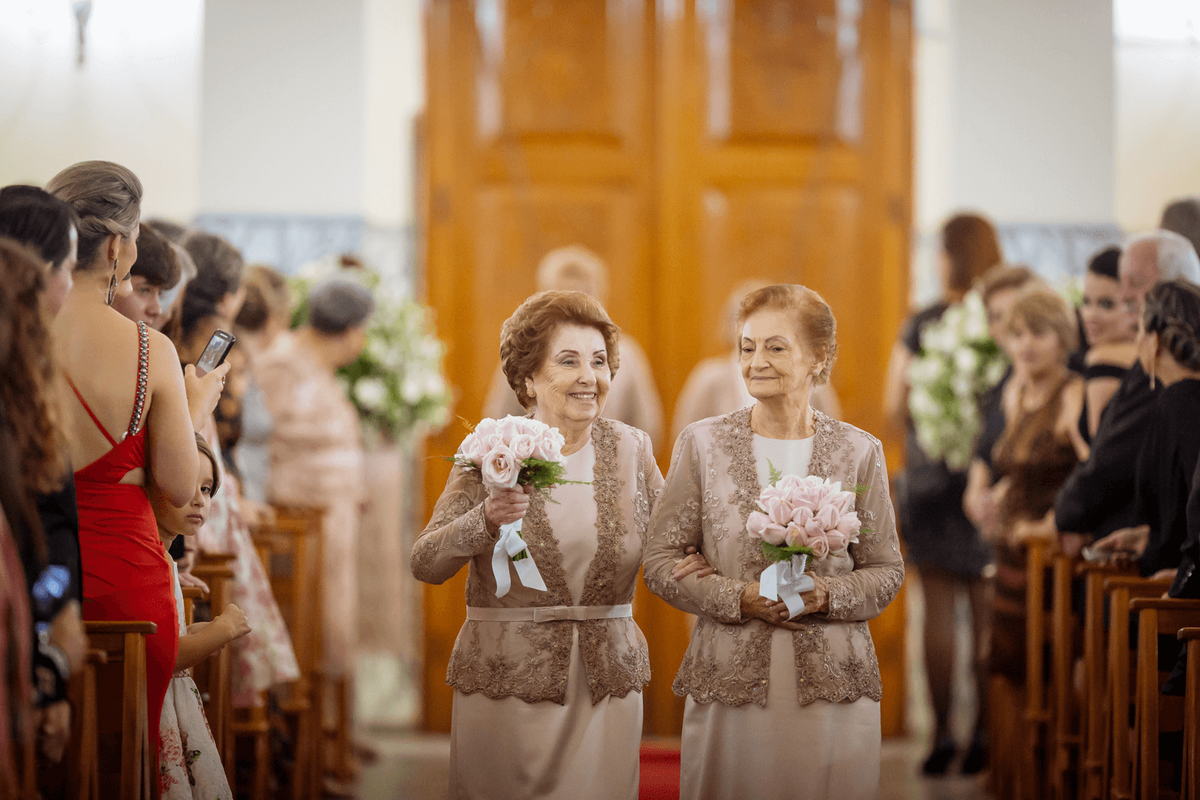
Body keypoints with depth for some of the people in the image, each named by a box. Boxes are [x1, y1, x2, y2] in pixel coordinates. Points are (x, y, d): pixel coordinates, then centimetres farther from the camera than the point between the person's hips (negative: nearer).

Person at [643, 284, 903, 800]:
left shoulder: (859, 452, 4)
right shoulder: (703, 443, 3)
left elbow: (886, 571, 7)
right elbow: (660, 562, 3)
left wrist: (825, 596, -12)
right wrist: (741, 599, -11)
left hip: (831, 680, 0)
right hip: (728, 676, 0)